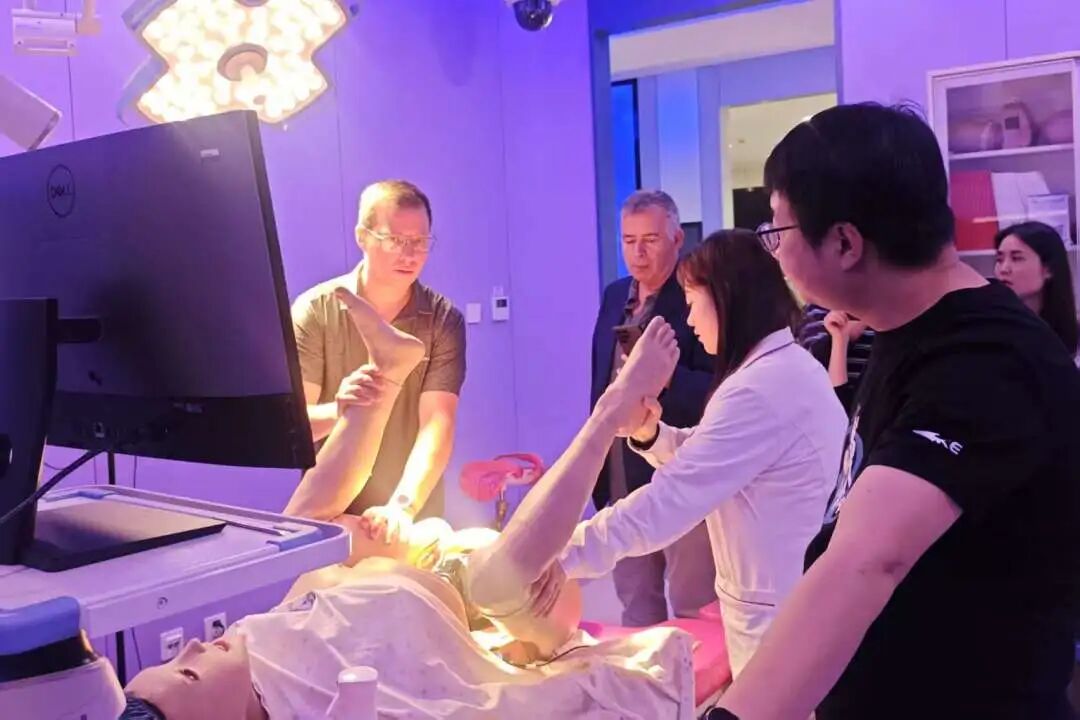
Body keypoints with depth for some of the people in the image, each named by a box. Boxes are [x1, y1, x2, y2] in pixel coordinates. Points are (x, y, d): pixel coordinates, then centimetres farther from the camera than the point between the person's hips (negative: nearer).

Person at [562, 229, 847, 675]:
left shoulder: (760, 389, -25)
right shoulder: (791, 368, 9)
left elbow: (665, 504, -27)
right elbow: (700, 457, 14)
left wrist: (554, 557, -20)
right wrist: (649, 432, -6)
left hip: (776, 617, -10)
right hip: (797, 602, 10)